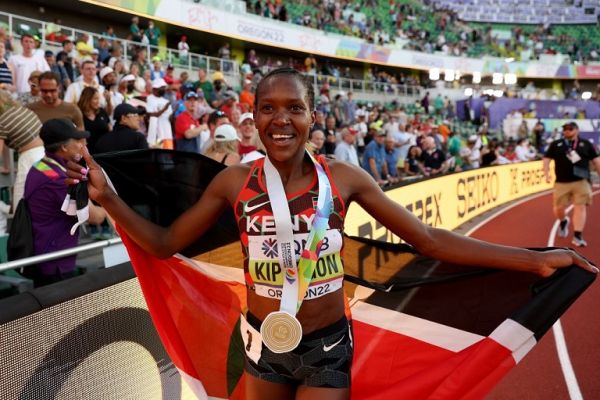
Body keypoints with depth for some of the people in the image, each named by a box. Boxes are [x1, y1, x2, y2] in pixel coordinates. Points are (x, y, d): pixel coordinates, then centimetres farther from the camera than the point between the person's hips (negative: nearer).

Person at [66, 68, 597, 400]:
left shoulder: (344, 177, -12)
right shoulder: (234, 182, -10)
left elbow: (428, 239, -8)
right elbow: (165, 244, 0)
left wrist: (534, 259, -8)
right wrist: (109, 199, -14)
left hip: (328, 346, -1)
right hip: (263, 343, 1)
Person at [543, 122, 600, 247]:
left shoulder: (586, 144, 10)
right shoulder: (556, 144, 9)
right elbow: (546, 159, 6)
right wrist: (547, 173, -9)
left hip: (581, 182, 0)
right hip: (562, 182, 1)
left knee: (580, 206, -8)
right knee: (559, 208, 2)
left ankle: (578, 236, -4)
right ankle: (563, 222, 37)